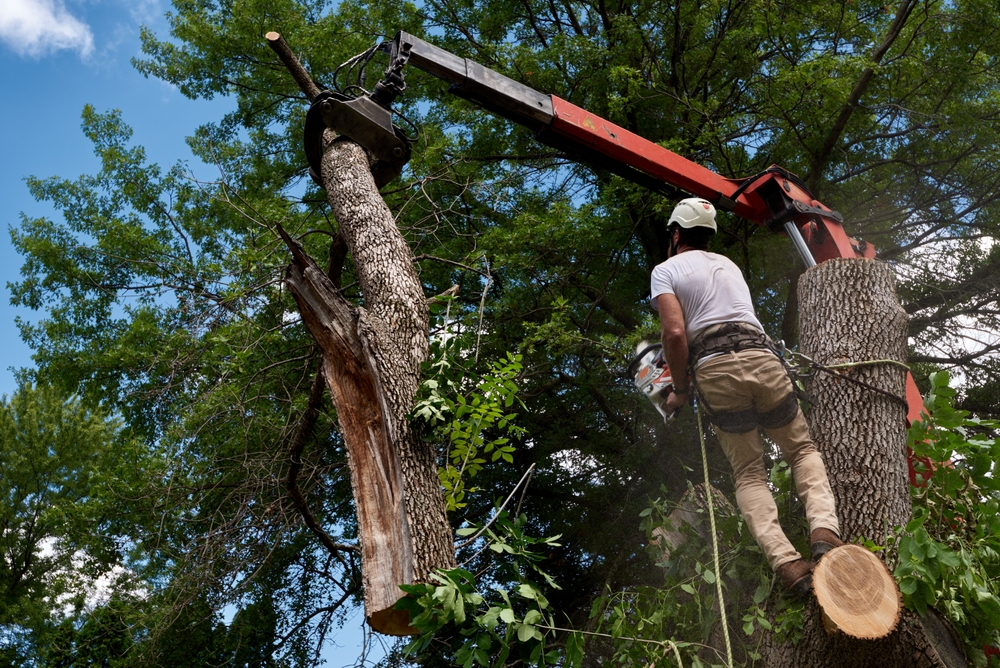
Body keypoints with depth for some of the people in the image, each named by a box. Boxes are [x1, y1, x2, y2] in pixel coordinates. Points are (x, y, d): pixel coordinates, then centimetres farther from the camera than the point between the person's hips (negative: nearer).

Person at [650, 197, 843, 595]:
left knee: (748, 475, 9)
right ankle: (824, 530, -5)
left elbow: (675, 333, -8)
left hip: (714, 371, -3)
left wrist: (680, 391, 4)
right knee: (802, 450, 19)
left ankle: (786, 562, -10)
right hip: (761, 357, 4)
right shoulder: (727, 264, 27)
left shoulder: (665, 271, 8)